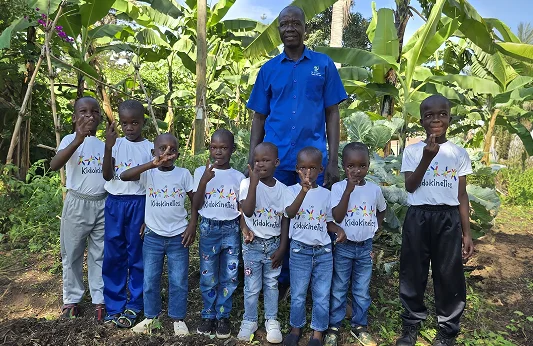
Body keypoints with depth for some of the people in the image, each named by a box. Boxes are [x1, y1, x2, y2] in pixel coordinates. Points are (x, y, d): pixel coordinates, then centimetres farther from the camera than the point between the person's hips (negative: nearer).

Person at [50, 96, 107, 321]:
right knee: (72, 255, 9)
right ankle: (71, 300, 25)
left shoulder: (103, 144, 8)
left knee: (100, 255, 11)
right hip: (77, 204, -3)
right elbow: (54, 165, -27)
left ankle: (100, 300, 22)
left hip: (102, 204, 3)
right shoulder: (70, 140, -6)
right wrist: (77, 141, -37)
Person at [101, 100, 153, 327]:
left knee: (137, 256, 6)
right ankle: (114, 305, 21)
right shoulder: (116, 144, 3)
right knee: (113, 256, 7)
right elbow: (107, 175, -7)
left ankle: (134, 306, 21)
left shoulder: (150, 148, -1)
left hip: (139, 204, -2)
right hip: (114, 203, 2)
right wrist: (108, 146, -20)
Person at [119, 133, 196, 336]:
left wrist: (192, 225, -6)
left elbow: (195, 201, 5)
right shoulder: (149, 173, -7)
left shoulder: (184, 174, -4)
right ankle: (151, 317, 30)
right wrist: (152, 164, -36)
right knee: (150, 280, 11)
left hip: (178, 236, 0)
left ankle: (178, 318, 25)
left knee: (179, 281, 8)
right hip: (153, 236, 0)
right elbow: (124, 176, -26)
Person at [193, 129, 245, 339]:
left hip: (231, 230, 1)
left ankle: (223, 316, 23)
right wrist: (204, 180, -17)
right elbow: (196, 206, -5)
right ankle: (208, 315, 25)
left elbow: (242, 208, 6)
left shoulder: (238, 176, 2)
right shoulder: (201, 172, -1)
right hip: (208, 229, -1)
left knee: (229, 276, 7)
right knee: (208, 276, 8)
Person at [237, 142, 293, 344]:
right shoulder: (247, 183, -11)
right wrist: (254, 183, -28)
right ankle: (249, 320, 28)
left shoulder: (283, 189, -4)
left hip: (273, 244, 2)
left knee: (272, 285, 15)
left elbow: (285, 220, 1)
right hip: (252, 244, -2)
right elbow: (247, 211, -24)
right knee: (251, 286, 9)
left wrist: (282, 248, -3)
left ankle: (271, 320, 30)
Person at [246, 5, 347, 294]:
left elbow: (332, 115, 3)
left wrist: (333, 161, -4)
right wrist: (252, 163, 3)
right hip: (275, 161, 2)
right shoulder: (269, 69, 8)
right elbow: (259, 118, 9)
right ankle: (279, 283, 28)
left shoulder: (323, 64, 4)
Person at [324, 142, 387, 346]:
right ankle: (334, 327, 22)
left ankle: (360, 326, 30)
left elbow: (382, 210, 18)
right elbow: (337, 217, -20)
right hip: (343, 247, -2)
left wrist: (376, 227, 3)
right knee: (338, 290, 8)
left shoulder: (375, 189, -1)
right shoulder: (338, 188, -10)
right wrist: (348, 190, -24)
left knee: (362, 291, 14)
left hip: (365, 247, 3)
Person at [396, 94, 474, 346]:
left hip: (448, 219, 1)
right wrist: (427, 157, -19)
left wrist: (466, 232, 2)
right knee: (413, 272, 8)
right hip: (417, 217, 0)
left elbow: (462, 195, 5)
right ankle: (412, 323, 26)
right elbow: (410, 186, -8)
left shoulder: (459, 153, 5)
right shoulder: (412, 151, 3)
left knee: (449, 275, 5)